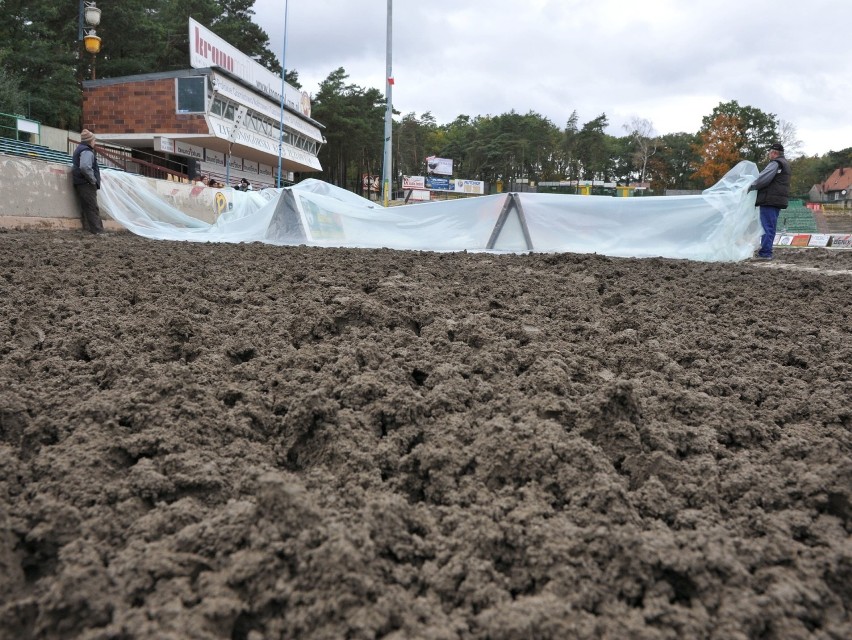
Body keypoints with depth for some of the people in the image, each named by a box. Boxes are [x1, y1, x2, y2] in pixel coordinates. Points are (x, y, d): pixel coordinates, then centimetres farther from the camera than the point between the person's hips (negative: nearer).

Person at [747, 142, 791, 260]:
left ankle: (765, 253, -12)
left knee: (767, 227, -10)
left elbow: (764, 178, -21)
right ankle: (766, 252, 18)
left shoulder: (775, 163, -10)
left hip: (770, 200, -10)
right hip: (777, 201, 10)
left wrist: (751, 186, -9)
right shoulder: (785, 163, 23)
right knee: (770, 227, 13)